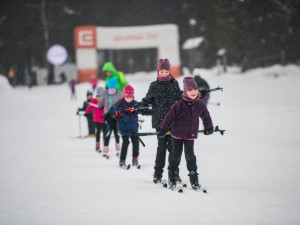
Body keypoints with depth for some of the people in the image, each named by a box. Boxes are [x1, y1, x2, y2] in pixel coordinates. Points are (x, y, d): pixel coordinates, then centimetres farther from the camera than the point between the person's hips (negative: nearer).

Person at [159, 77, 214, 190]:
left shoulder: (200, 105, -3)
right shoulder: (179, 105, -14)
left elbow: (206, 117, 15)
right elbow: (170, 116, -7)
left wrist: (209, 128, 25)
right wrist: (163, 128, -4)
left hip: (190, 135, 1)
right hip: (177, 134, -1)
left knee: (190, 156, -1)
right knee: (176, 155, 8)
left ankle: (194, 178, 7)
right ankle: (172, 176, 23)